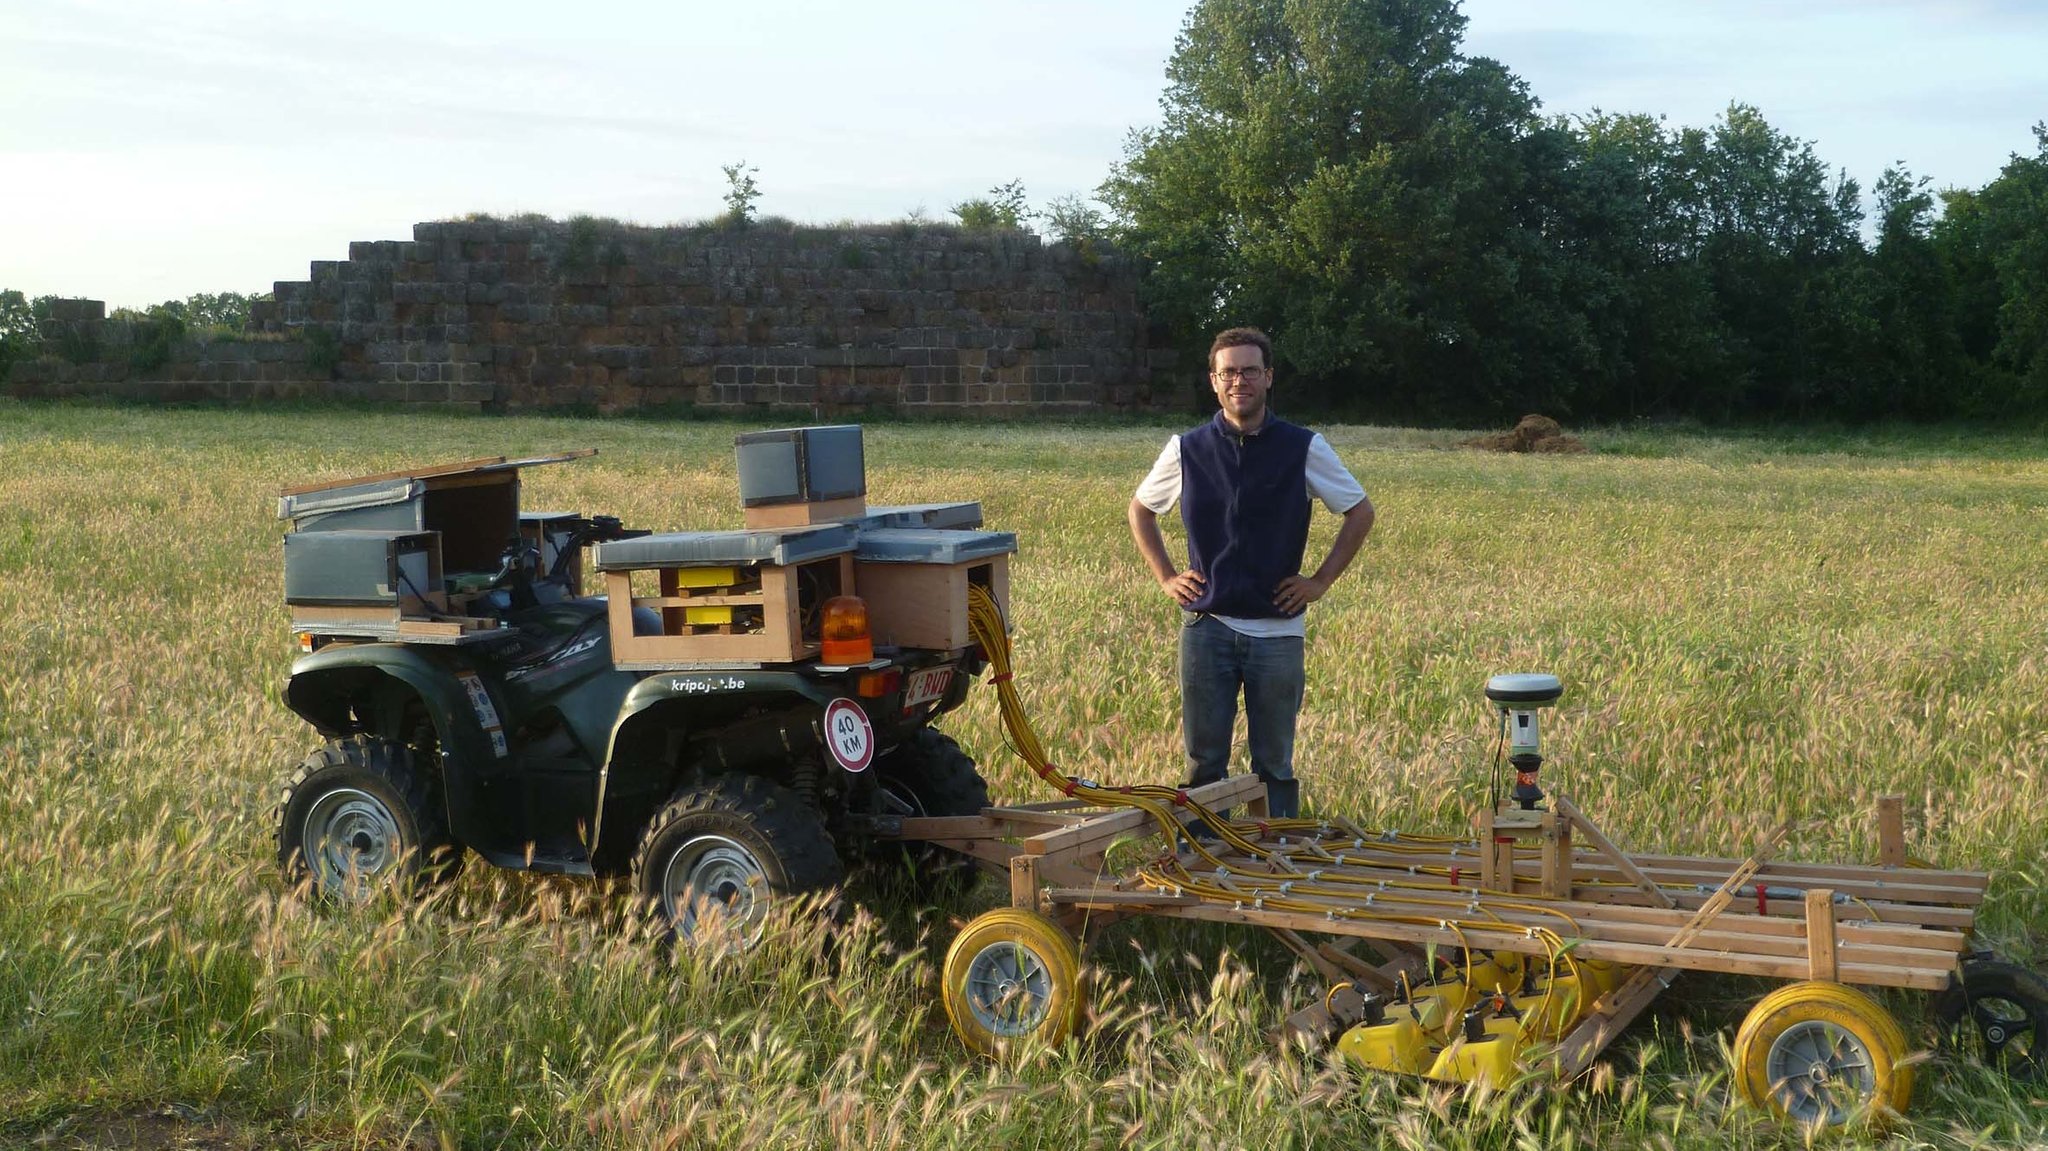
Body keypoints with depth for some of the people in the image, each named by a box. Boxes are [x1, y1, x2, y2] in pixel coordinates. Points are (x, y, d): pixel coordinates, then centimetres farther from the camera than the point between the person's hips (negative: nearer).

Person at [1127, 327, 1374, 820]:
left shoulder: (1304, 448, -1)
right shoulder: (1187, 450, 3)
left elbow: (1360, 512, 8)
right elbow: (1141, 509, 18)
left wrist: (1320, 580, 2)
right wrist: (1165, 576, 8)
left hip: (1277, 629, -1)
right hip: (1206, 626, 1)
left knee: (1274, 764, 7)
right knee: (1203, 762, 6)